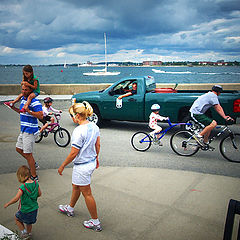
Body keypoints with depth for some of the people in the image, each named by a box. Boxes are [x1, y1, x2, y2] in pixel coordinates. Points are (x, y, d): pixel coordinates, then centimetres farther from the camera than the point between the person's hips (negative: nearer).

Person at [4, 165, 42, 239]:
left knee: (17, 218, 24)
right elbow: (39, 194, 3)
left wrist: (7, 204, -7)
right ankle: (29, 234, 47)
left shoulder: (23, 187, -26)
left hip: (25, 210, -6)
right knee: (29, 223, 29)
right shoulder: (36, 183, -9)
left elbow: (16, 199, -23)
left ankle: (24, 232, 24)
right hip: (34, 209, 6)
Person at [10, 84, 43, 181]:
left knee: (27, 153, -4)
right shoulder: (23, 99, 13)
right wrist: (13, 108, 14)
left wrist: (29, 111, -33)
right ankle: (33, 163, 35)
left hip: (30, 130, -10)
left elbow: (40, 116, -25)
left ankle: (34, 176, 7)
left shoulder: (34, 102, -17)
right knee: (19, 149, 20)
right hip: (23, 130, 10)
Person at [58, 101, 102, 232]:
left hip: (82, 166, -9)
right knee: (76, 186, 28)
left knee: (87, 194, 7)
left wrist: (62, 166, -10)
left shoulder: (79, 131, -26)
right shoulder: (94, 126, -2)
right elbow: (97, 145, 9)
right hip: (91, 163, 9)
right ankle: (70, 208, 50)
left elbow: (73, 153, -22)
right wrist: (96, 158, 24)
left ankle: (95, 222, 21)